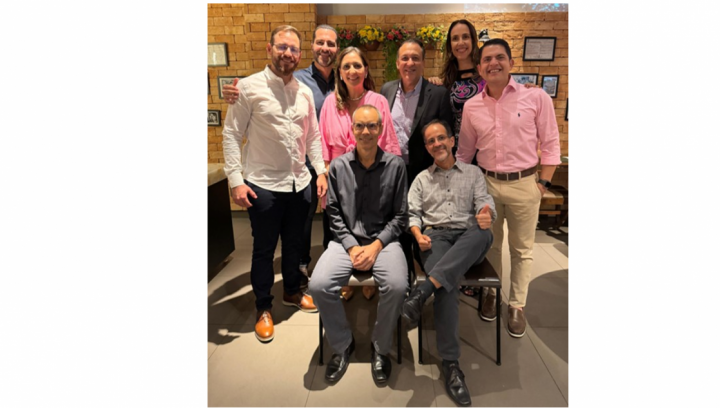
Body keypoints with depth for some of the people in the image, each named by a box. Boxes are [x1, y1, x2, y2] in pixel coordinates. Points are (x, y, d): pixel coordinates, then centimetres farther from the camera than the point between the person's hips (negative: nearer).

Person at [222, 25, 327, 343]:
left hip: (299, 184, 5)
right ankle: (263, 308, 28)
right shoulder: (249, 87, -7)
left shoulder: (305, 93, 8)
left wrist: (321, 171, 4)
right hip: (263, 186, -4)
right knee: (264, 250, 9)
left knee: (294, 244, 19)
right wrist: (236, 180, -15)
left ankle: (292, 293, 41)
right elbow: (231, 135, -8)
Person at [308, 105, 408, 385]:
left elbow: (400, 215, 1)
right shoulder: (338, 166, 3)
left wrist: (377, 245, -11)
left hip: (383, 240, -1)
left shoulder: (395, 165, 0)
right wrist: (352, 246, -9)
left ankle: (380, 347, 3)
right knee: (319, 286, -23)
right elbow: (333, 213, 3)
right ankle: (342, 345, 6)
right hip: (346, 240, 1)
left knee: (397, 286, -28)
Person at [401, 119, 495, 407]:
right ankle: (451, 364, -30)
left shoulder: (473, 172, 20)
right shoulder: (421, 179, 22)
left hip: (469, 239, 1)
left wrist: (487, 215, -19)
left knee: (483, 233, -37)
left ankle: (424, 290, -46)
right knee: (447, 286, -32)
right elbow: (412, 213, 12)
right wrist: (419, 235, -10)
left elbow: (485, 203, 7)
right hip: (436, 237, -1)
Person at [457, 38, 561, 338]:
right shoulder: (471, 107, 1)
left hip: (523, 185, -2)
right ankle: (492, 294, 36)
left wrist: (543, 183, -7)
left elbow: (550, 144, -4)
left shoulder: (536, 98, -7)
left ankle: (517, 305, 26)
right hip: (485, 183, 2)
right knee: (489, 244, 16)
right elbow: (465, 151, 9)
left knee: (522, 249, 10)